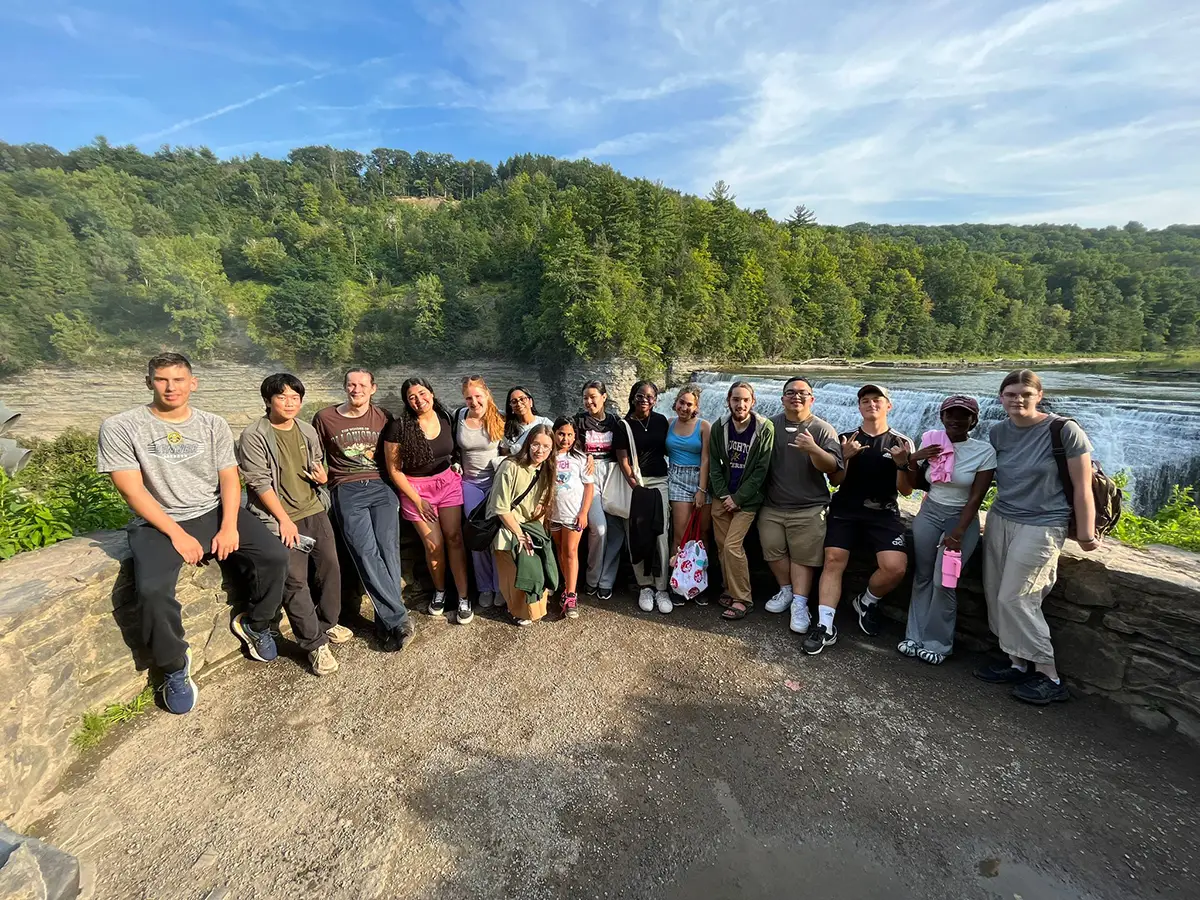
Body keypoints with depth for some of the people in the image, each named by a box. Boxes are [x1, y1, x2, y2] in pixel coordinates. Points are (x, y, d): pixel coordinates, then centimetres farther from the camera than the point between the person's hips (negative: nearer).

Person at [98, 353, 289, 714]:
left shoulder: (214, 425, 4)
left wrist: (229, 526, -13)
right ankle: (174, 666, -2)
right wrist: (177, 535, -17)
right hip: (157, 522, -3)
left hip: (214, 512, 3)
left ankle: (254, 624, 14)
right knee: (152, 590, -29)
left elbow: (229, 478, 1)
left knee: (275, 556, -14)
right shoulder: (120, 428, -5)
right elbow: (133, 491, -10)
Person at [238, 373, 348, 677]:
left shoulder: (308, 431, 9)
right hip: (279, 516, -5)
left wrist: (323, 475, -2)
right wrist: (284, 519, -14)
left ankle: (327, 623, 27)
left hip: (314, 510, 6)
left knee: (330, 567, 5)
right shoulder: (254, 436, -9)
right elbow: (259, 482, -12)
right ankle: (315, 643, 2)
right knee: (295, 579, -9)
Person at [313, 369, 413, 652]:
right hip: (347, 491, -1)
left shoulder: (384, 417, 12)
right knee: (367, 553, -18)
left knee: (388, 549, -16)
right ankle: (399, 620, -15)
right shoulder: (324, 418, 11)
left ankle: (387, 624, -8)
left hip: (381, 487, 1)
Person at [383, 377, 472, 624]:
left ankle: (463, 597, 6)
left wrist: (456, 467, -1)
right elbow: (394, 469, -10)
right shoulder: (399, 427, -13)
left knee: (454, 539, -2)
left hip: (448, 483, 2)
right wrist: (417, 500, -11)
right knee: (434, 545, 0)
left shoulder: (446, 418, -2)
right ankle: (439, 590, 26)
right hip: (416, 489, -2)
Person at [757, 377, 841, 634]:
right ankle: (786, 591, 30)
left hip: (808, 508, -3)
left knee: (802, 557, 0)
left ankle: (800, 605, 9)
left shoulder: (823, 429, -2)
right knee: (773, 551, 9)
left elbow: (832, 467, -12)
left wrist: (813, 450, -31)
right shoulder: (770, 425, 5)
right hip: (771, 506, 3)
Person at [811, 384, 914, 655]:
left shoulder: (901, 443, 7)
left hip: (883, 514, 0)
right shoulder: (845, 438, 9)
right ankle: (825, 626, -9)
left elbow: (906, 490, 4)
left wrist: (902, 464, -14)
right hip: (845, 510, 0)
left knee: (895, 568, -18)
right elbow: (835, 481, 4)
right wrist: (845, 457, -14)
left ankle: (867, 601, 13)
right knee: (833, 561, -14)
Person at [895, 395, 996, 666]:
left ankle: (938, 644, 13)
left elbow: (976, 497, -13)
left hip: (962, 519, -3)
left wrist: (957, 533, -19)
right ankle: (916, 636, 19)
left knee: (942, 583, -5)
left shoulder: (984, 451, -11)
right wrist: (912, 461, -11)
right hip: (928, 514, 3)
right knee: (922, 577, 7)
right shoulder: (931, 442, -3)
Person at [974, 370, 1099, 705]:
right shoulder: (997, 432, 3)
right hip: (999, 519, 6)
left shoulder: (1065, 431, -11)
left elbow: (1082, 487, -9)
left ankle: (1049, 678, 8)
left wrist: (1085, 534, -9)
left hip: (1041, 525, -6)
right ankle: (1017, 662, 20)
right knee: (996, 595, 6)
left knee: (1015, 598, -7)